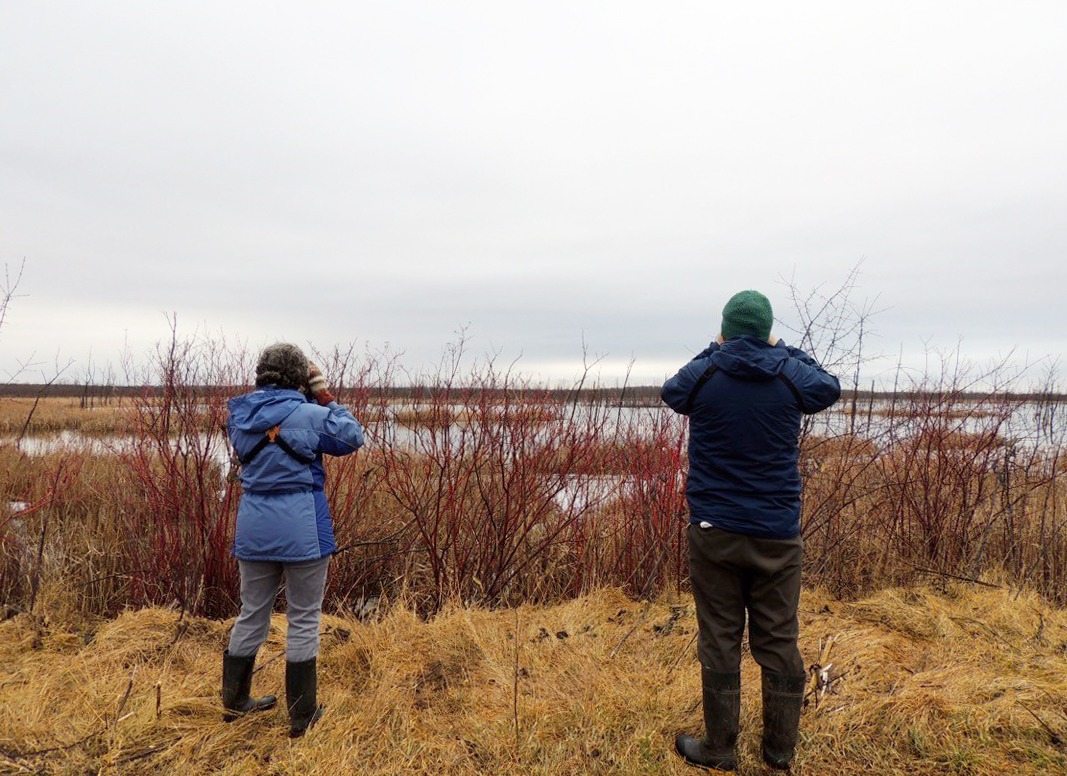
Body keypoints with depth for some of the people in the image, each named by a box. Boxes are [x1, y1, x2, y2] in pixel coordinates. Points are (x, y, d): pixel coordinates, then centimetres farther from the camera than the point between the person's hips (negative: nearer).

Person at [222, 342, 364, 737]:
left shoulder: (241, 414, 3)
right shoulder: (309, 414, -14)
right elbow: (353, 437, -2)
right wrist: (326, 399, 4)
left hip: (254, 528, 6)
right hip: (301, 529, -5)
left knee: (251, 614, 21)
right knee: (304, 619, 7)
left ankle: (234, 701, 36)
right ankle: (301, 716, 17)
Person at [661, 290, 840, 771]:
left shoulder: (701, 375, -7)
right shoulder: (792, 375, -4)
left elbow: (670, 393, 16)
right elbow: (830, 388, 19)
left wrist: (713, 352, 20)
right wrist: (784, 352, 25)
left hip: (714, 531, -1)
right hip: (778, 533, 2)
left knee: (719, 641, 8)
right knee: (779, 641, 13)